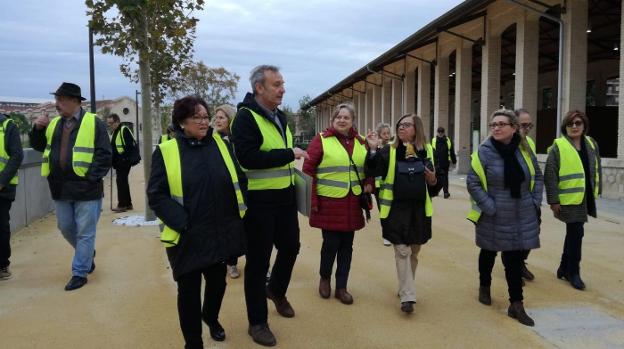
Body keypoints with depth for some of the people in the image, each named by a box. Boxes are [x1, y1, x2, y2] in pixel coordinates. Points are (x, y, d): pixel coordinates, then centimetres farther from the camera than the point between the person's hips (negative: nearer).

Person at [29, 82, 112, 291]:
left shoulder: (93, 122, -7)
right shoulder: (54, 124, 11)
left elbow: (104, 155, -11)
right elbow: (38, 146, 19)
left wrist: (91, 178, -16)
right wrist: (38, 129, 1)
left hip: (85, 188, -6)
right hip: (61, 188, 7)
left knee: (84, 233, 2)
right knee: (66, 228, 18)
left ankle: (80, 272, 12)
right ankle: (88, 254, 40)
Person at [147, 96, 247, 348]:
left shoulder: (221, 144, 4)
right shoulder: (165, 152, -7)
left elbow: (239, 180, 9)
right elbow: (156, 195, -11)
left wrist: (239, 212, 0)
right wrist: (182, 222, -19)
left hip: (221, 233, 4)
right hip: (187, 237, -4)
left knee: (218, 282, 20)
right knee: (189, 290, 8)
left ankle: (211, 317, 50)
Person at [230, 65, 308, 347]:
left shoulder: (280, 117, 12)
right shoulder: (245, 117, -15)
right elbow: (247, 157, -27)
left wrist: (292, 168, 13)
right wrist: (289, 154, -24)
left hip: (284, 196, 8)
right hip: (259, 199, -8)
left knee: (290, 246, 18)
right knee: (258, 259, 3)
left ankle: (276, 290, 46)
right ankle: (257, 322, 18)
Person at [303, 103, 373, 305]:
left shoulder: (361, 142, 9)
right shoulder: (321, 139, -5)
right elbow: (308, 169, -7)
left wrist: (368, 184, 1)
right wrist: (313, 199, -11)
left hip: (352, 203, 4)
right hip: (329, 202, -4)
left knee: (346, 245, 9)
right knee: (331, 243, 1)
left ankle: (341, 287, 23)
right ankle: (324, 278, 29)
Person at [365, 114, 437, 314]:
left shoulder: (427, 151, 5)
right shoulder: (389, 151, -2)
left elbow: (434, 183, 13)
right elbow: (371, 172, -15)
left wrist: (433, 180, -9)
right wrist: (373, 149, -24)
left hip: (419, 209, 3)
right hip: (396, 209, -3)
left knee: (414, 251, 15)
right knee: (402, 252, -3)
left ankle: (405, 288, 34)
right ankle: (407, 296, 3)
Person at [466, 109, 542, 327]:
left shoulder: (524, 150, -1)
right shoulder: (485, 151, -13)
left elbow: (537, 177, 11)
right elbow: (472, 183, -12)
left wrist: (535, 202, 4)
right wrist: (490, 207, -15)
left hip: (522, 217, 2)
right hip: (494, 217, -2)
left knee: (515, 259, 3)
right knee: (489, 253, 16)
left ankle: (516, 305, 13)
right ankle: (484, 287, 42)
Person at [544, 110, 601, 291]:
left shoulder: (591, 144, 8)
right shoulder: (558, 147, -11)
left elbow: (597, 168, 16)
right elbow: (550, 175, -12)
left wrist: (597, 190, 11)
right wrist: (553, 200, -14)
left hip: (585, 197, 6)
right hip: (569, 198, -6)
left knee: (573, 233, 15)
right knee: (576, 233, -3)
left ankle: (564, 268, 29)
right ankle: (573, 273, 12)